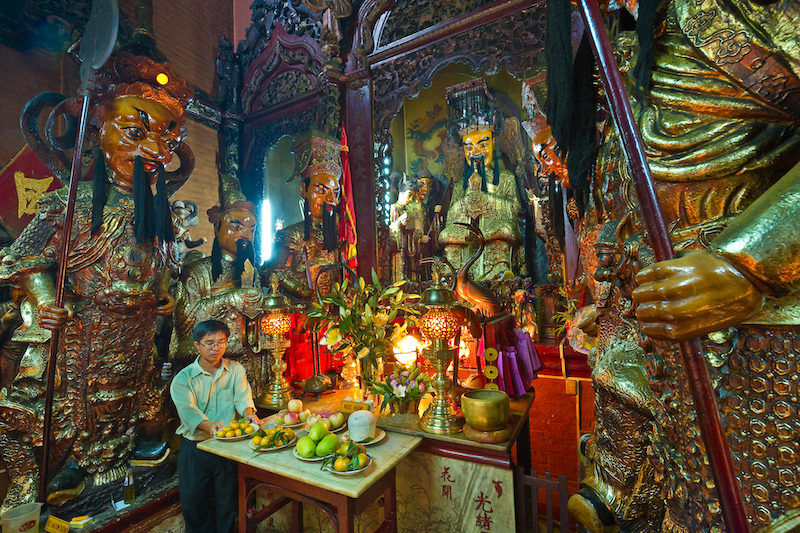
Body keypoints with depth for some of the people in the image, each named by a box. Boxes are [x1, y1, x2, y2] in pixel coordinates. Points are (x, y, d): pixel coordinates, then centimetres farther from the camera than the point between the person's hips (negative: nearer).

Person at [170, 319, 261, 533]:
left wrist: (249, 414, -33)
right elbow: (188, 410, -20)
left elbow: (243, 397, -11)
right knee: (193, 504, 14)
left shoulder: (236, 370, 0)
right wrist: (209, 425, -39)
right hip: (194, 448, -1)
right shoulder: (183, 379, -6)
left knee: (228, 503, 12)